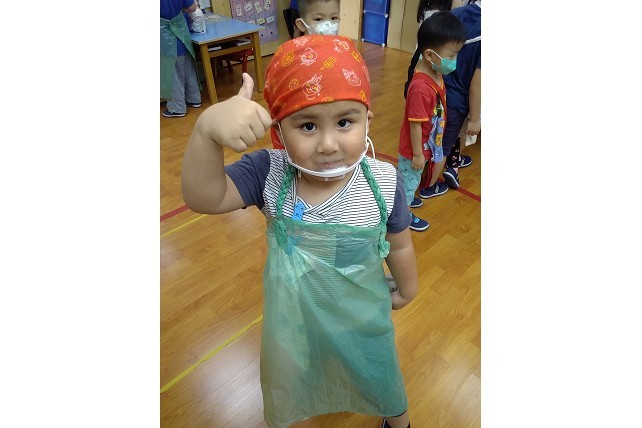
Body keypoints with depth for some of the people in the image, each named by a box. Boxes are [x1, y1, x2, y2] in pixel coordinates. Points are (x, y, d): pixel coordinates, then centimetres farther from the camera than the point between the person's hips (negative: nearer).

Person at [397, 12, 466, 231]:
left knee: (412, 178, 28)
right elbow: (415, 125, -27)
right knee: (409, 178, 13)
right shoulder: (421, 88, -34)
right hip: (415, 148, -8)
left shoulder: (436, 74, -3)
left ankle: (406, 199, 51)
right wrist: (417, 154, -18)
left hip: (427, 144, 8)